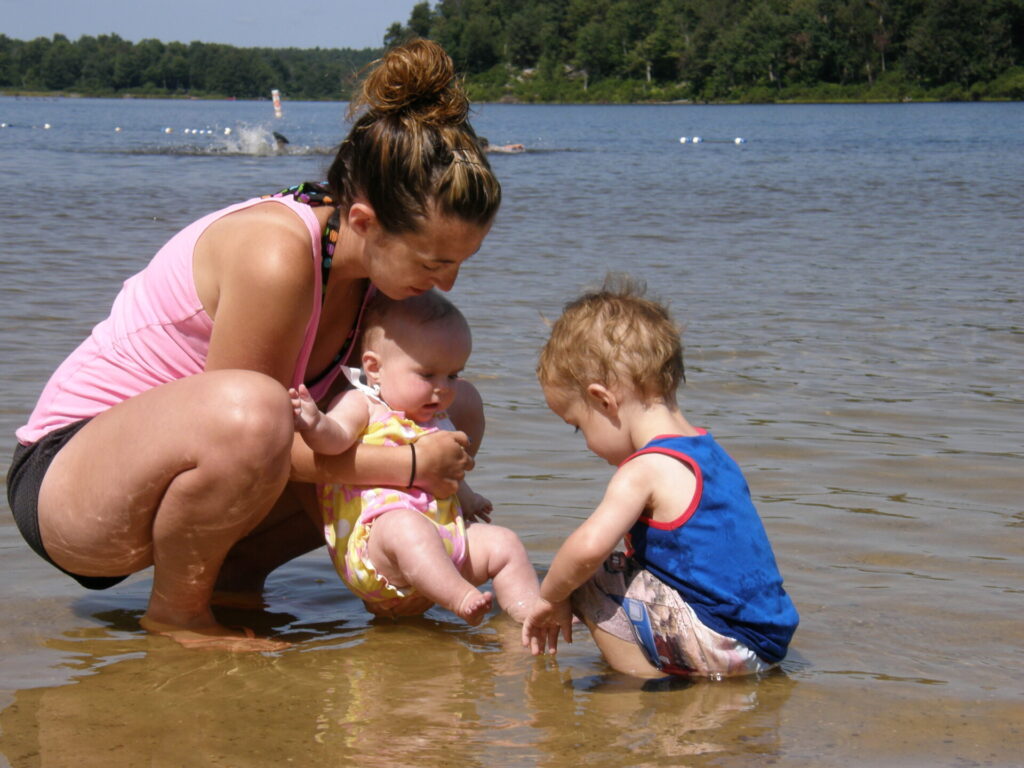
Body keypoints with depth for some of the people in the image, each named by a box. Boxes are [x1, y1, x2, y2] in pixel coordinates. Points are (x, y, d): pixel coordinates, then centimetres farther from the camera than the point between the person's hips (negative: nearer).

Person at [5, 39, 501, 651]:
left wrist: (447, 487, -5)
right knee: (250, 411, -42)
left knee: (459, 412, 2)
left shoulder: (381, 258, -4)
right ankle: (176, 609, -13)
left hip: (179, 462, 8)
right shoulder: (275, 255, -28)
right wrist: (407, 465, -23)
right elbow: (244, 420, -24)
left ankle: (233, 576, 7)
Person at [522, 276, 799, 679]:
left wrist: (550, 598, -8)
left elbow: (588, 547, -27)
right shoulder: (710, 451, 14)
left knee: (587, 579, -9)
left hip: (721, 651, -10)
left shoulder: (647, 470, -14)